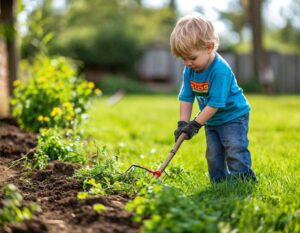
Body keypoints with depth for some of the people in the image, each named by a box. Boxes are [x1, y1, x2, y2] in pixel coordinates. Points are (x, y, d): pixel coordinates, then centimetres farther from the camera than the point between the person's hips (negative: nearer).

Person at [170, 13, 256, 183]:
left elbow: (215, 103, -31)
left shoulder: (220, 70, -31)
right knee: (213, 156, 8)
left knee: (235, 152, -13)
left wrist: (195, 124, -28)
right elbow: (186, 98, -4)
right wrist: (183, 123, -14)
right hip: (212, 121, 7)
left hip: (233, 116, -7)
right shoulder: (189, 70, -8)